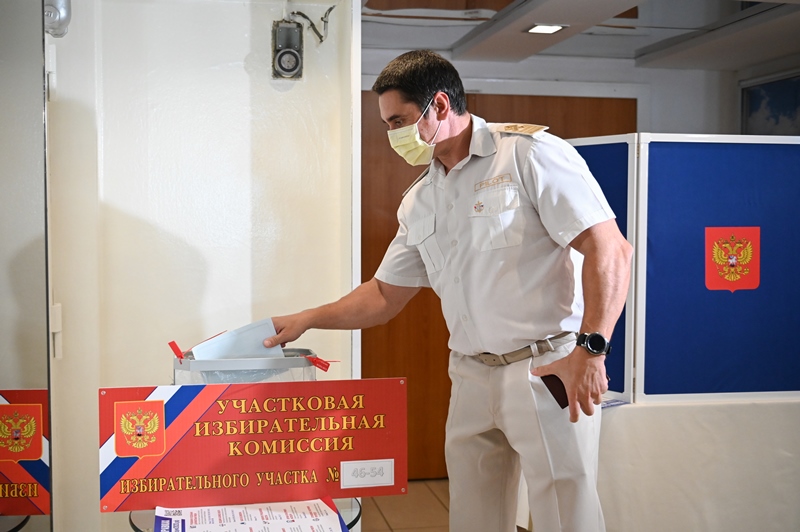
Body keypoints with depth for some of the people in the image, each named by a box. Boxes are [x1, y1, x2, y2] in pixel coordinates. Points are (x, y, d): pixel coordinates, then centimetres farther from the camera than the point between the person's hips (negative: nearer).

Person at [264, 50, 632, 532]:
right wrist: (306, 321, 15)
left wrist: (591, 348, -21)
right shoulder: (419, 202, 14)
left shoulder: (530, 154, -7)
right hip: (472, 377, 7)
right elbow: (386, 295, 21)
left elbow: (609, 250, -14)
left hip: (549, 370, -6)